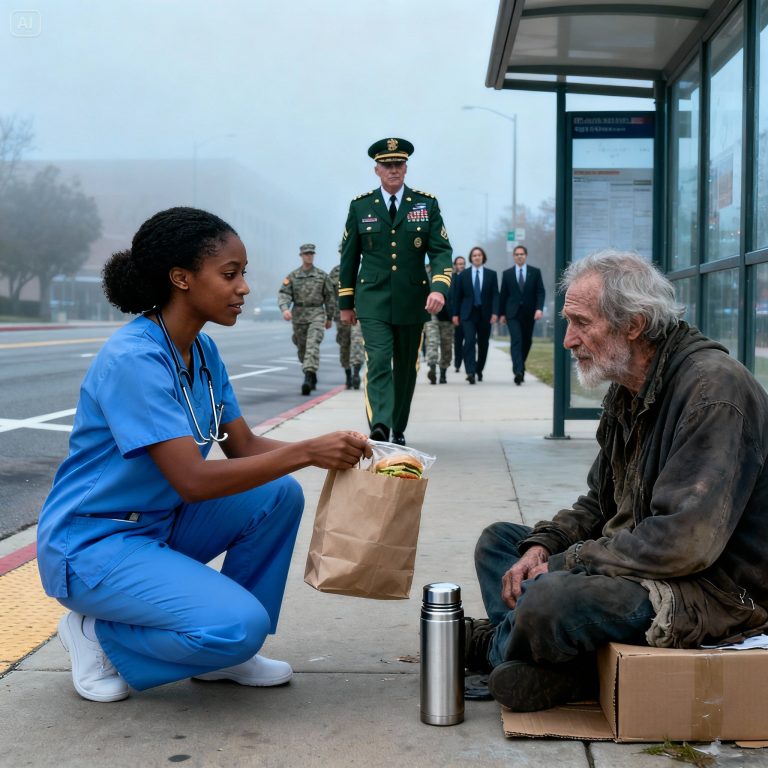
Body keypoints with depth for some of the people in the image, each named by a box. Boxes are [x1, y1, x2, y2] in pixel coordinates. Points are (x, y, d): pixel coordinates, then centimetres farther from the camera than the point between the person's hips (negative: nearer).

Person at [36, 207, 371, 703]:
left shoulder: (202, 350, 3)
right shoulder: (133, 359, -25)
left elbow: (243, 447, 4)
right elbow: (193, 480, -30)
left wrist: (330, 450, -12)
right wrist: (307, 451, -29)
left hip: (160, 524, 9)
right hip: (92, 544, -9)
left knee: (279, 495, -7)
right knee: (239, 626, -24)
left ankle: (228, 652, 7)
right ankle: (99, 633, 2)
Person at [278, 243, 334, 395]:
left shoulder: (322, 275, 5)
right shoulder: (292, 276, 6)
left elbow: (329, 297, 10)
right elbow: (283, 293, -4)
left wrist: (329, 318, 10)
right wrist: (285, 308, -23)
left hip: (317, 315, -3)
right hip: (298, 316, 3)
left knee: (313, 345, -20)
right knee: (302, 348, 11)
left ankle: (308, 378, -30)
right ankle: (312, 376, 32)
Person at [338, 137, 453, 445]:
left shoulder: (427, 204, 3)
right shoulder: (360, 205, 4)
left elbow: (441, 251, -3)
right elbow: (349, 256, 8)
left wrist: (439, 288, -20)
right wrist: (345, 303, 8)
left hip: (412, 302, 2)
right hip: (373, 301, -2)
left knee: (406, 368, 11)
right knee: (378, 363, -18)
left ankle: (398, 430, 25)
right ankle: (379, 427, -31)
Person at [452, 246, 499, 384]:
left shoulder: (491, 274, 6)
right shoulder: (463, 275, 6)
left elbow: (495, 294, 1)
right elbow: (457, 295, 7)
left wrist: (495, 312, -11)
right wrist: (455, 314, 2)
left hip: (485, 313, 1)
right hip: (468, 313, -1)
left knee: (483, 343, 7)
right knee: (469, 341, -15)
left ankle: (479, 370, 22)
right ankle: (470, 372, -20)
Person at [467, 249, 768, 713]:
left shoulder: (712, 387, -21)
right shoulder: (628, 390, 11)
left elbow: (687, 540, -28)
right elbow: (601, 502, 19)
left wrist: (566, 563, -19)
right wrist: (542, 545, -1)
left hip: (716, 587, -10)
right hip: (635, 563, 10)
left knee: (549, 601, -32)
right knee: (499, 539, 12)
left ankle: (492, 643, 4)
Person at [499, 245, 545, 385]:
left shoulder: (535, 272, 6)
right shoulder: (507, 273, 7)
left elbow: (540, 292, 1)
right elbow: (503, 294, 9)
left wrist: (539, 309, -13)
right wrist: (502, 313, 5)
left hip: (529, 313, 2)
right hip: (513, 313, -2)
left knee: (526, 342, 9)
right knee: (516, 340, -15)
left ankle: (519, 367, 29)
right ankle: (519, 371, -24)